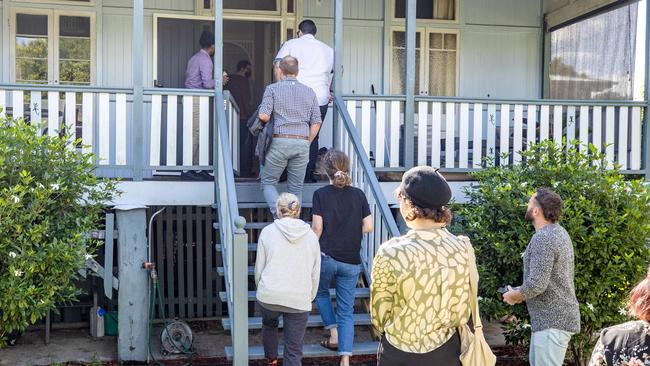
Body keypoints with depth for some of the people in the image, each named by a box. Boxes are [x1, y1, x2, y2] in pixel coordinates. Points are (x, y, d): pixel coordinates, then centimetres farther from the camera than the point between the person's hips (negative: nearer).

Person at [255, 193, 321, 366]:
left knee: (269, 324, 33)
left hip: (269, 295, 0)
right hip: (299, 300, 0)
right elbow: (315, 274, 10)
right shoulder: (311, 236, 6)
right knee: (294, 352, 6)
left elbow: (259, 267, 3)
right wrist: (309, 298, 22)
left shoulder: (268, 231, 0)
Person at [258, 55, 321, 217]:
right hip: (302, 142, 3)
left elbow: (263, 116, -10)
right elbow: (316, 122, 7)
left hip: (280, 142, -3)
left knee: (268, 182, 10)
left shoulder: (272, 88, 2)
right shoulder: (309, 91, 12)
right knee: (296, 187, 12)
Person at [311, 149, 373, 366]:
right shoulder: (358, 194, 0)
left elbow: (317, 228, -8)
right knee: (346, 310, 8)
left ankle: (334, 334, 17)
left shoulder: (321, 194, -6)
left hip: (326, 256, -2)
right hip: (351, 262, 2)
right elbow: (368, 226, 0)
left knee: (321, 292, 27)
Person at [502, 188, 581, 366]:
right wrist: (521, 292, 11)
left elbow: (537, 284, -27)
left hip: (552, 320, -10)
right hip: (557, 315, 10)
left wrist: (514, 295, -9)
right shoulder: (557, 231, 9)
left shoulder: (543, 238, -22)